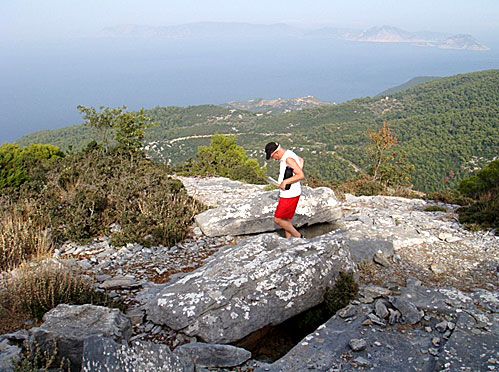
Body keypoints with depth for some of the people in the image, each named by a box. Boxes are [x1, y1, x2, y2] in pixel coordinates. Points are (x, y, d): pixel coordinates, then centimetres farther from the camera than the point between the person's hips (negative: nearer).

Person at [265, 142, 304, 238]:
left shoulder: (288, 159, -23)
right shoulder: (288, 153, 7)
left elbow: (301, 175, -28)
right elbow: (301, 160, 27)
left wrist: (285, 181, -23)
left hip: (290, 195, -10)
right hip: (288, 193, 10)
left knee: (277, 219, 0)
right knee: (287, 220, 16)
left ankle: (298, 236, 10)